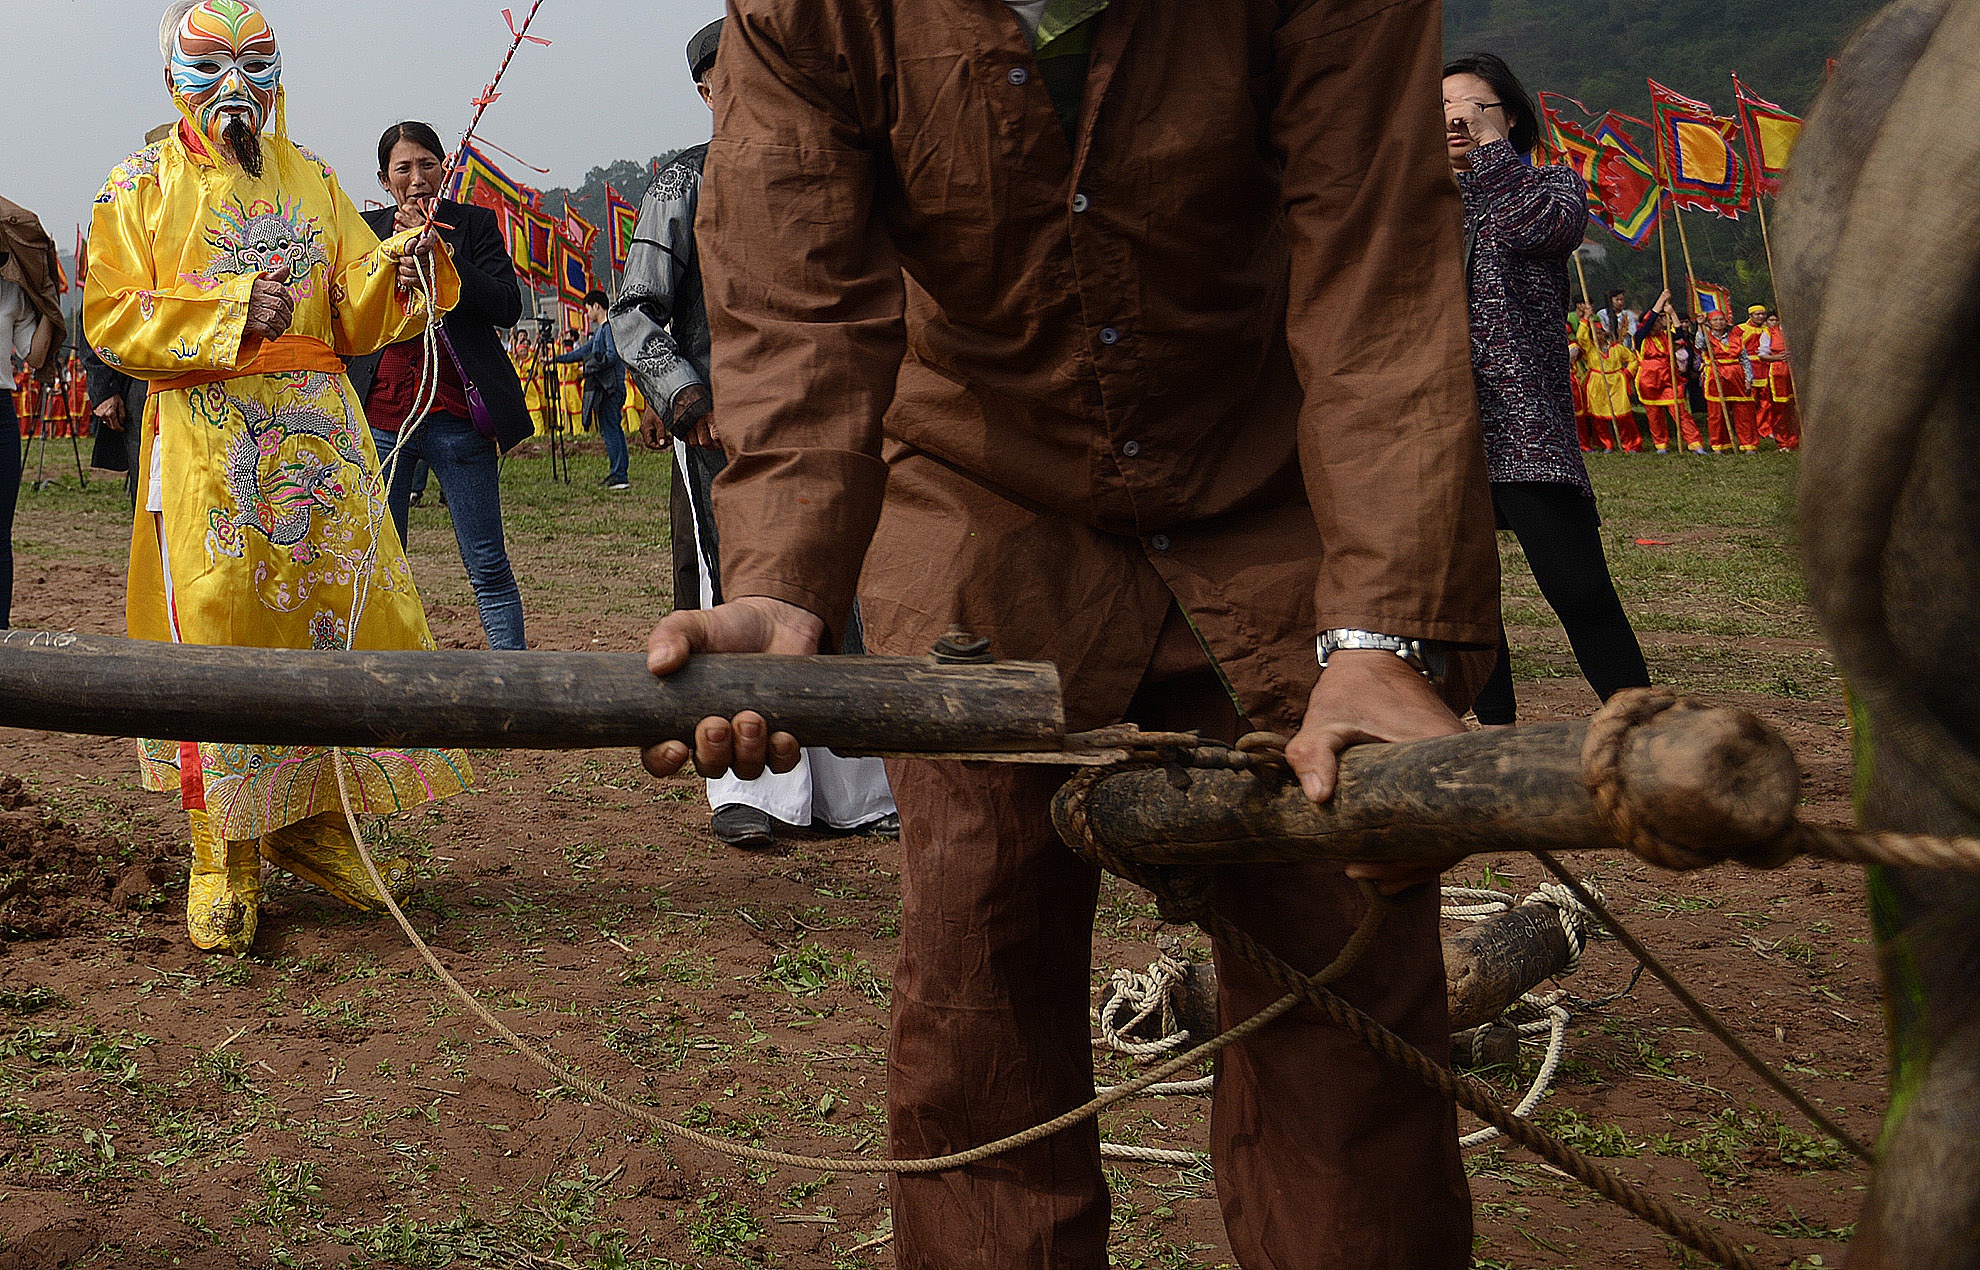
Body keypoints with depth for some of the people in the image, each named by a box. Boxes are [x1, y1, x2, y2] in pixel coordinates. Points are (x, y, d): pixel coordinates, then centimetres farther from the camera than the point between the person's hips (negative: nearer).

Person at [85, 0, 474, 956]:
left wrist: (400, 270, -10)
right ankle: (224, 861, 4)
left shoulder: (312, 180, 17)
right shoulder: (141, 187, 5)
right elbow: (110, 319, -3)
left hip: (321, 437, 4)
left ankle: (313, 825, 17)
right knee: (216, 635, -5)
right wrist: (230, 312, -14)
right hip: (205, 443, -4)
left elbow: (354, 318, 11)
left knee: (339, 620, 2)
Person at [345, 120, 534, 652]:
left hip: (456, 413, -2)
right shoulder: (362, 229, 12)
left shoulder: (474, 223, 6)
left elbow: (508, 307, -7)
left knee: (488, 567, -1)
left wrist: (437, 250, -12)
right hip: (380, 415, 2)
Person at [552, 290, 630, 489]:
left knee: (610, 430, -10)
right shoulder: (601, 330, 21)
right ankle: (619, 474, 11)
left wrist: (589, 367, -11)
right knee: (613, 429, 9)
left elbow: (612, 356, -20)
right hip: (604, 386, 10)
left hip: (610, 387, -10)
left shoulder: (610, 327, -10)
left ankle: (619, 476, -12)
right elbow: (583, 351, 26)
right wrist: (556, 359, 27)